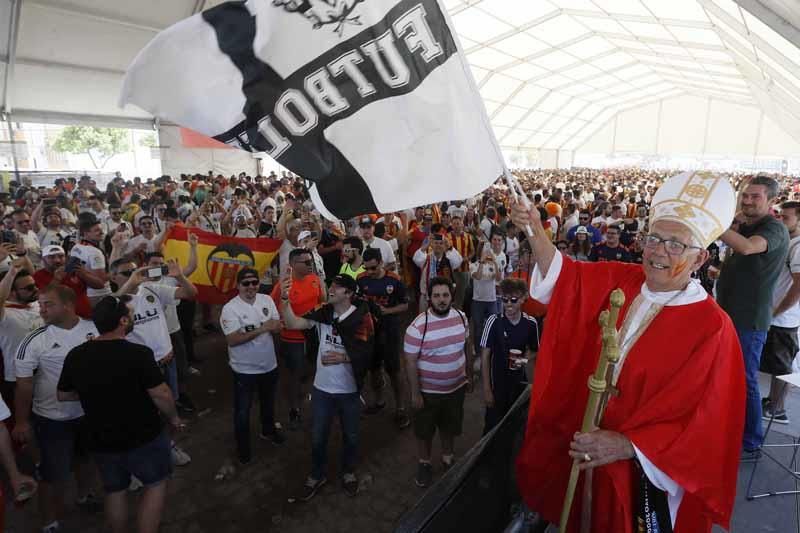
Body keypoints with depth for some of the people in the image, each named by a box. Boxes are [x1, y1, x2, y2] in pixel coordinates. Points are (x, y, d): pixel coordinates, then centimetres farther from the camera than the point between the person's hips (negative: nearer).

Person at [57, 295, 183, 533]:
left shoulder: (75, 355, -9)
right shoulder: (138, 353, -26)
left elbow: (63, 396, 6)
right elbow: (161, 395, -20)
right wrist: (174, 418, -3)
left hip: (101, 440, 5)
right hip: (144, 437, -5)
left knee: (115, 491, 25)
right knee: (155, 484, 18)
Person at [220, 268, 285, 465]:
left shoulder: (267, 300, -4)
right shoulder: (230, 308, -18)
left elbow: (278, 326, -3)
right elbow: (232, 340, -25)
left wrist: (258, 328, -23)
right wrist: (261, 329, -30)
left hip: (269, 364, 5)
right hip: (244, 369, -4)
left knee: (268, 402, 26)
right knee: (243, 410, 12)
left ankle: (268, 431, 50)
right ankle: (243, 446, 34)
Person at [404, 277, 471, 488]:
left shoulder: (461, 317, -8)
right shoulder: (418, 326, -24)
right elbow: (410, 362, -17)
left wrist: (469, 375, 12)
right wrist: (415, 393, -14)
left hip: (456, 387, 4)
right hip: (428, 390, -4)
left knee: (450, 426, 24)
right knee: (425, 431, 16)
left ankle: (448, 458, 49)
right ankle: (424, 463, 42)